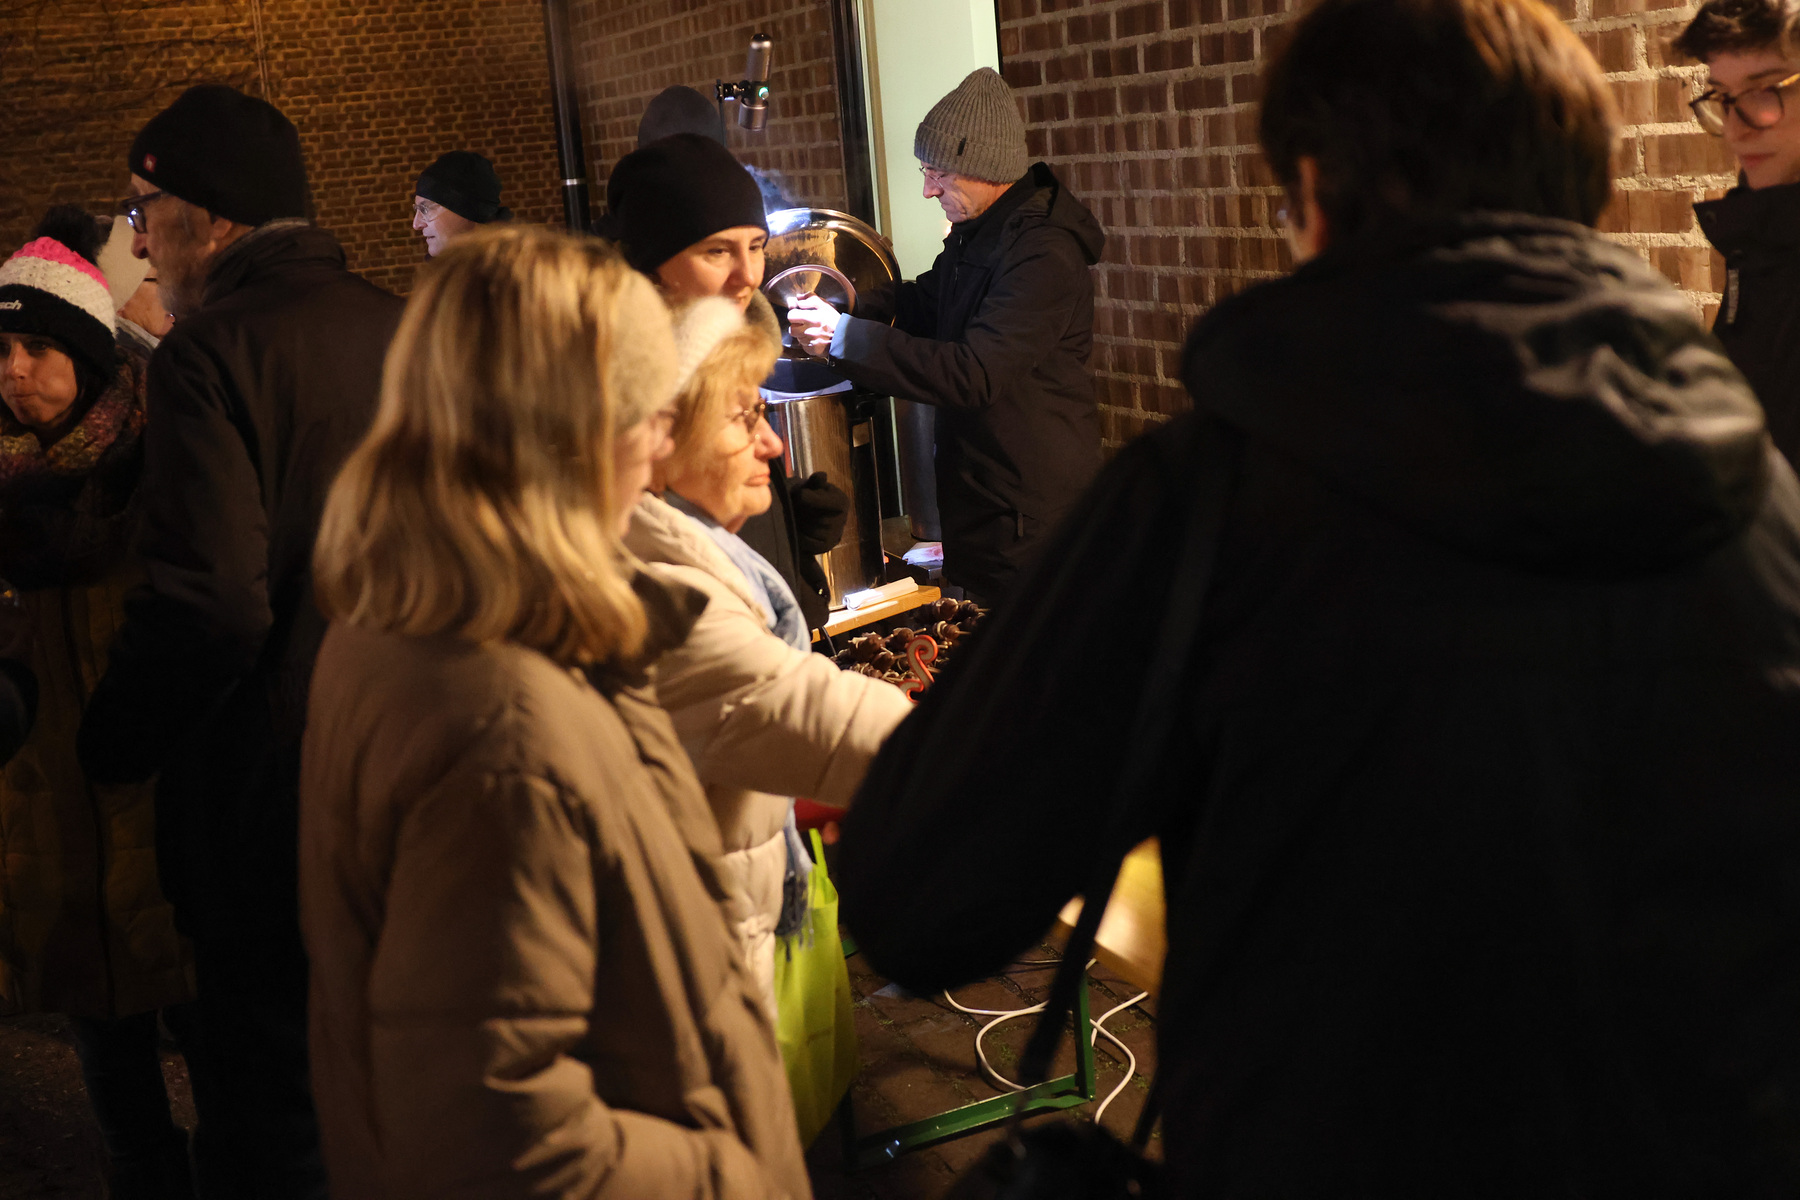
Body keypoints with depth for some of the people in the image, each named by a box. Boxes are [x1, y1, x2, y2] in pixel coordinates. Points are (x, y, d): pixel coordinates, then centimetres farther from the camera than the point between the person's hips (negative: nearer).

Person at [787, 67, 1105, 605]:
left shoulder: (1044, 253, -23)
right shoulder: (977, 229, 9)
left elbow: (973, 374, -28)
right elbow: (923, 302, 21)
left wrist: (845, 337, -26)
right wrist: (832, 307, 2)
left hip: (1030, 514, -9)